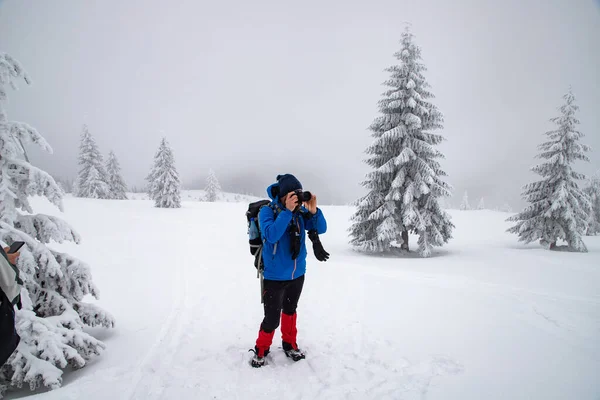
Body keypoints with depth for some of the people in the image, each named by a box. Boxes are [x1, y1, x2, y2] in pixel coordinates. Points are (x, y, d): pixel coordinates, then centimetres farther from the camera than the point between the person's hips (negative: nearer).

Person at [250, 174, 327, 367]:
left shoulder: (300, 211, -5)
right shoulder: (267, 211, -16)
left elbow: (321, 229, -7)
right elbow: (272, 235, -32)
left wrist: (314, 210, -24)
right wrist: (287, 211, -35)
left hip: (297, 274, 5)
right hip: (274, 277, -4)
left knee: (290, 310, 21)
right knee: (272, 317, -1)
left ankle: (289, 344, 40)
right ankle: (261, 349, 23)